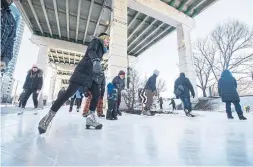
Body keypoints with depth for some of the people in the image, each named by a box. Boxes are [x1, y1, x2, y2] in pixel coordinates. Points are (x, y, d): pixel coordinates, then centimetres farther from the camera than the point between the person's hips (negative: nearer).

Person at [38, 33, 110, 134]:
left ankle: (91, 118, 6)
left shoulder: (101, 49, 28)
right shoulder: (96, 40, 5)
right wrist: (95, 60, -39)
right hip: (83, 71, -9)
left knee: (96, 94, 0)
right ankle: (49, 116, -6)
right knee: (68, 93, -14)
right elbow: (91, 51, -19)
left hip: (91, 75, 9)